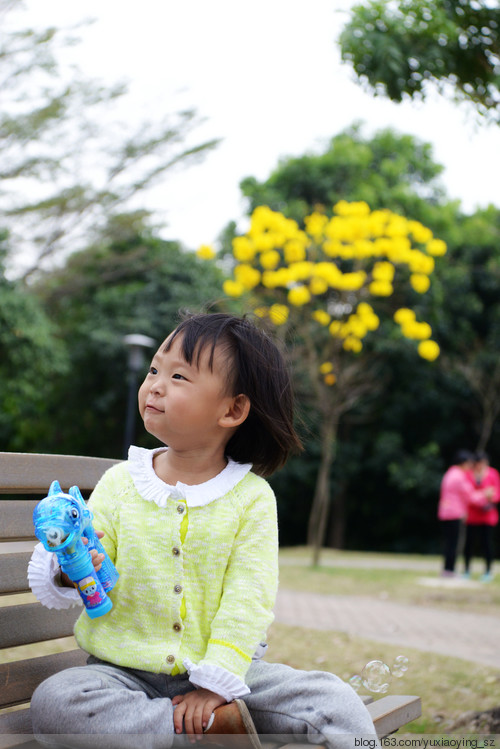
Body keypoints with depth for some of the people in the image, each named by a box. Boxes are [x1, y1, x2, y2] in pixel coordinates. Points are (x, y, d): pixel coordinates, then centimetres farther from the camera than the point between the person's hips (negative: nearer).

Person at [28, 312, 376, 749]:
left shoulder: (252, 498, -4)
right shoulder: (120, 483, 1)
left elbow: (247, 602, -9)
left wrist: (216, 685, -18)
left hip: (219, 669, -2)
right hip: (125, 672, 3)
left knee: (337, 704, -21)